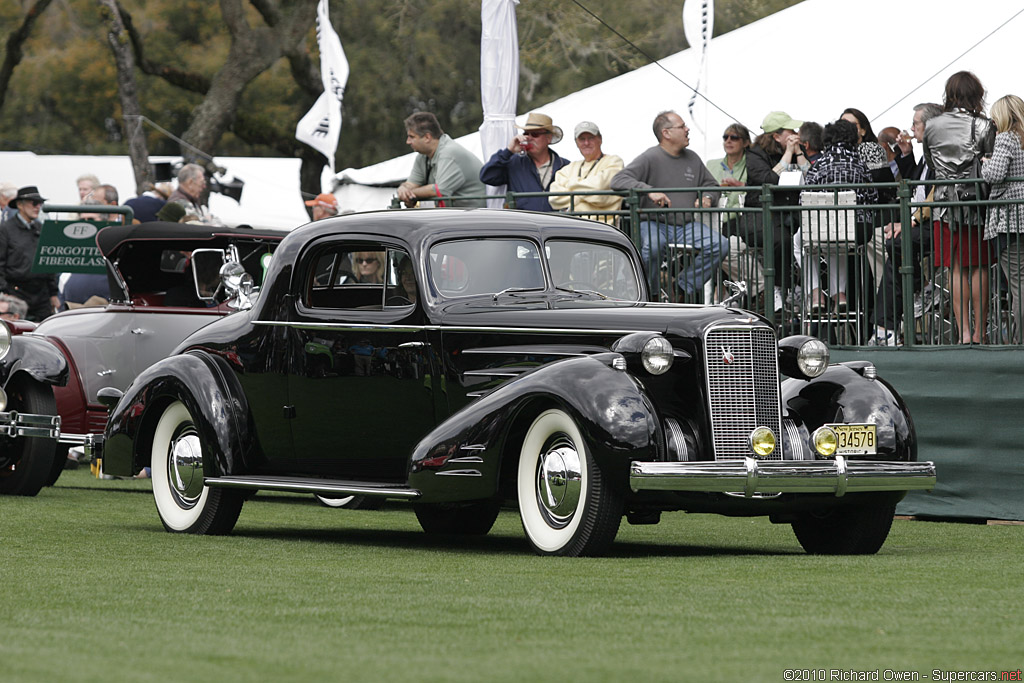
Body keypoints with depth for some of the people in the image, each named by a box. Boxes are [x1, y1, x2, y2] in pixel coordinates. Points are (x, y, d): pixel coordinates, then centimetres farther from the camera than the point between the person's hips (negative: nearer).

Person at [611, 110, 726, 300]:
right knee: (653, 245, -40)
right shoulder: (650, 158, -4)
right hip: (654, 223, -6)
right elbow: (618, 181, -15)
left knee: (721, 245, -18)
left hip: (686, 225, 6)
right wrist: (649, 191, -28)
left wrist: (707, 198, 3)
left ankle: (684, 288, -7)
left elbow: (712, 185, 28)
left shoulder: (692, 158, 16)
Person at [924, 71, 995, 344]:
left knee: (956, 270, 6)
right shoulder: (983, 126, -9)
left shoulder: (932, 127, 3)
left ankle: (963, 332, 3)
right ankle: (979, 331, 5)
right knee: (979, 267, 5)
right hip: (976, 204, -3)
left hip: (945, 203, 3)